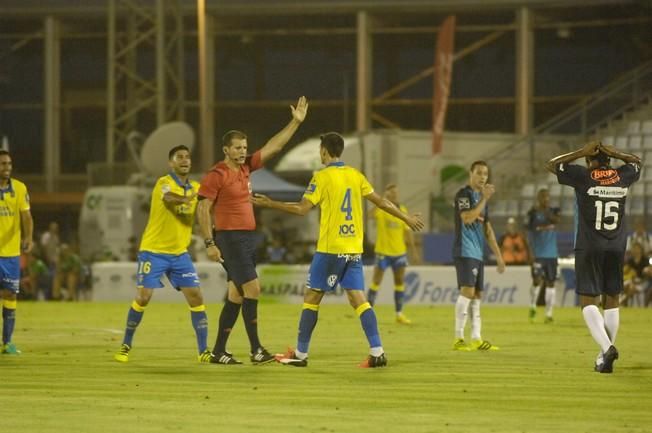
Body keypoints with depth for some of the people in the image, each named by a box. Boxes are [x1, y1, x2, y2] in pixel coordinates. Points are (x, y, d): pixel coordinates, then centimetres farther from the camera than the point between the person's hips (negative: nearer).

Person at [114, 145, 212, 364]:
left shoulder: (196, 188, 8)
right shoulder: (164, 183, -12)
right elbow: (170, 199, -35)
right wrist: (191, 198, -53)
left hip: (180, 253, 5)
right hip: (154, 251, -5)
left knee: (196, 298, -5)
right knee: (143, 298, -9)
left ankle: (203, 352, 0)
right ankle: (125, 346, 8)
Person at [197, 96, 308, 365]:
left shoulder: (246, 167, 12)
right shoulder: (217, 175, -10)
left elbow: (273, 147, 15)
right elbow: (203, 209, -12)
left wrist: (296, 122, 10)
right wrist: (209, 243, -18)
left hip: (248, 238, 8)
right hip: (230, 239, -8)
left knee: (236, 295, 8)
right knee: (252, 288, -14)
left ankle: (219, 352, 13)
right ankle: (256, 350, -12)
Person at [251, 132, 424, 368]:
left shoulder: (322, 176, -7)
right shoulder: (356, 175, 8)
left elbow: (302, 208, -11)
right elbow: (380, 202, 12)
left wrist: (269, 204, -3)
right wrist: (407, 218, 24)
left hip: (330, 249, -5)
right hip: (354, 249, 5)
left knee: (312, 297, 5)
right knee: (358, 299, 3)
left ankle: (300, 354, 8)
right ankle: (377, 352, -10)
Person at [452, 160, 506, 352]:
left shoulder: (482, 198, 20)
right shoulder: (464, 194, -6)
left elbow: (487, 229, 22)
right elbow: (467, 217, -22)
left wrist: (498, 255, 18)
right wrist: (484, 199, -18)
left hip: (478, 253, 9)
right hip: (465, 251, -9)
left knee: (477, 295, 7)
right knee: (468, 291, -17)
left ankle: (476, 339, 8)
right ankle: (458, 338, -17)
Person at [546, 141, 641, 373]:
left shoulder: (583, 176, -6)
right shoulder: (622, 176, 2)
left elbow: (551, 164, 6)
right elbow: (637, 161, 25)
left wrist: (581, 152, 5)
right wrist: (612, 152, 13)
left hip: (589, 249, -3)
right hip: (616, 249, 3)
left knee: (588, 302, -2)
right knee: (611, 302, 13)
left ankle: (607, 347, -25)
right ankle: (604, 357, 14)